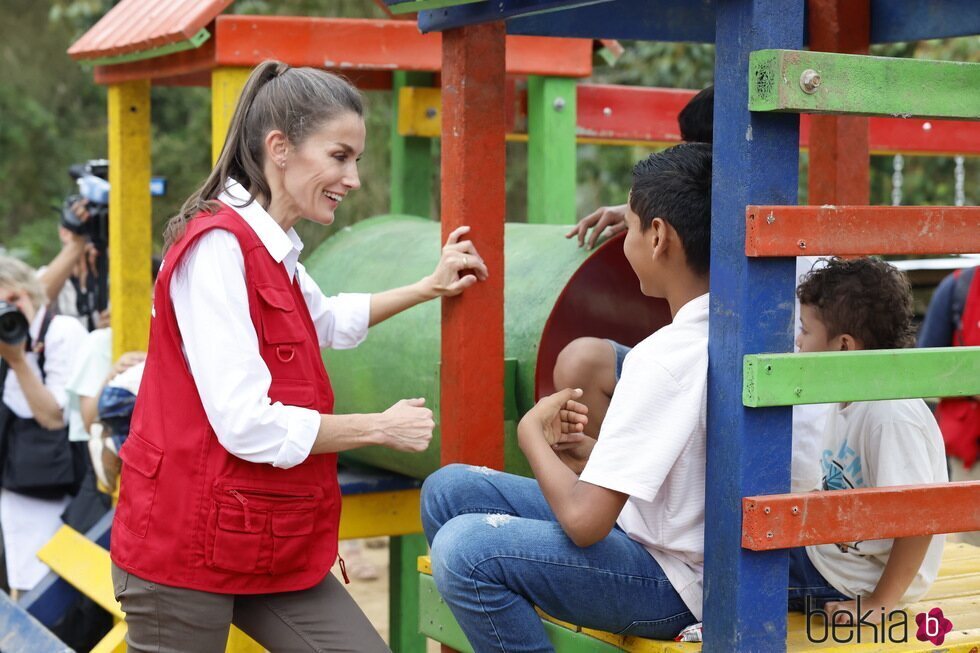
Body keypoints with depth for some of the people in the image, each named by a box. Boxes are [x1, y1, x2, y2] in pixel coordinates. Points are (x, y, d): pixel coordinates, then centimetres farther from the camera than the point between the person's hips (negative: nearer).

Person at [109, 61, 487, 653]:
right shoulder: (218, 247, -20)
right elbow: (249, 426, -25)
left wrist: (428, 288, 26)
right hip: (188, 551, -9)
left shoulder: (270, 247, 11)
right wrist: (380, 427, -13)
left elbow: (327, 321, 34)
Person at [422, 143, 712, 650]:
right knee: (448, 491, 5)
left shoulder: (666, 357, -26)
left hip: (673, 581, -9)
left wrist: (531, 432, -9)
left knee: (463, 548, -26)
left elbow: (584, 521, -27)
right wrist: (588, 455, -1)